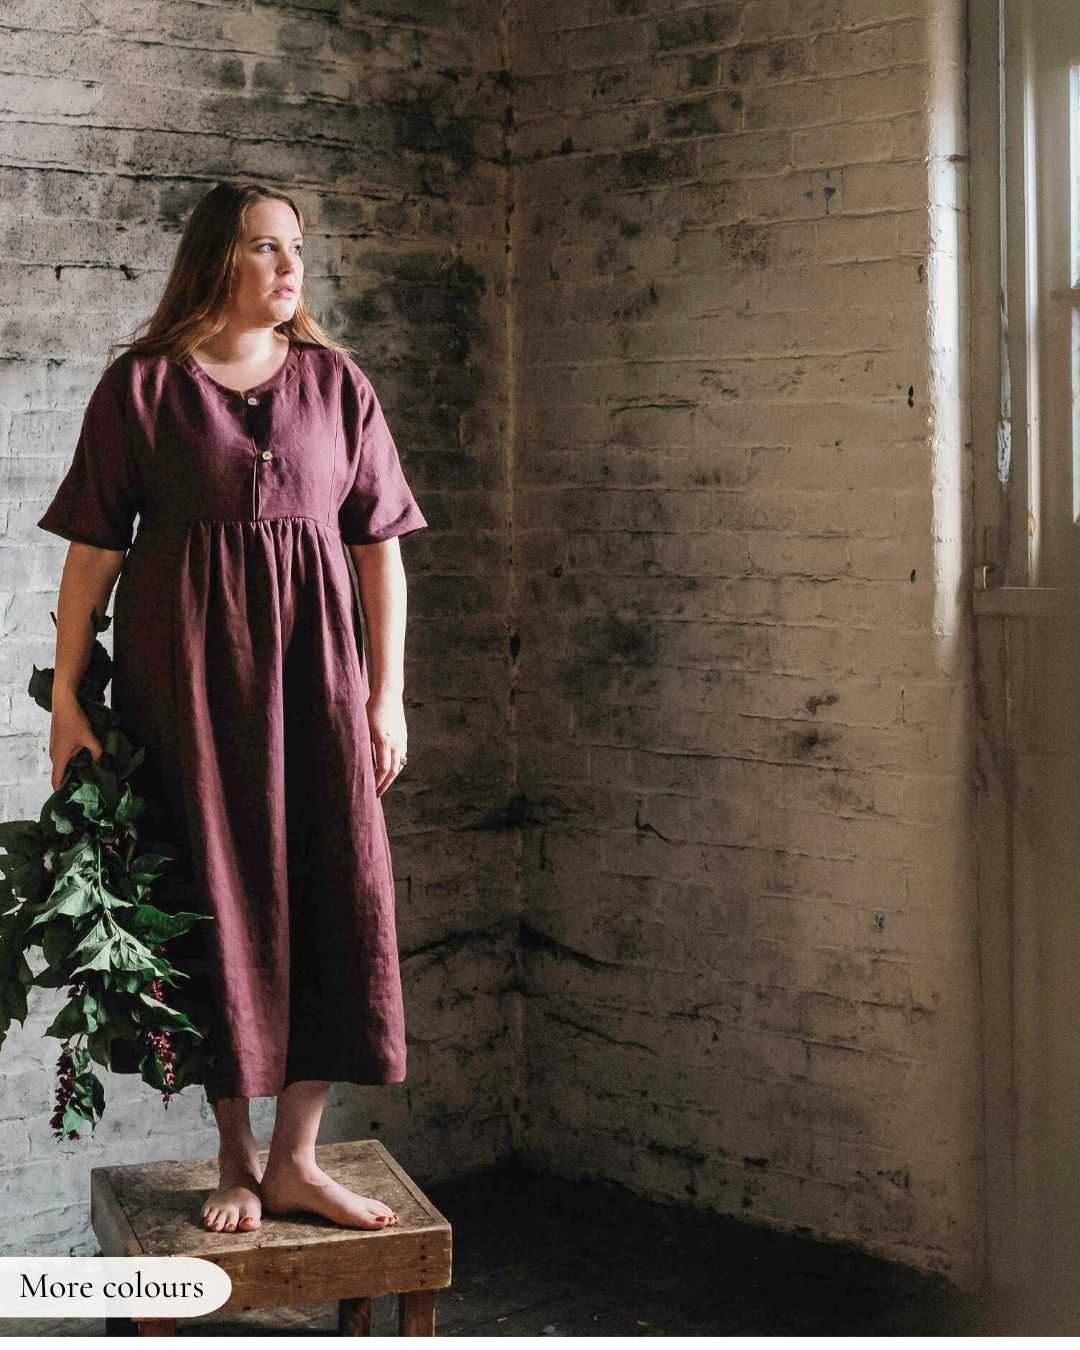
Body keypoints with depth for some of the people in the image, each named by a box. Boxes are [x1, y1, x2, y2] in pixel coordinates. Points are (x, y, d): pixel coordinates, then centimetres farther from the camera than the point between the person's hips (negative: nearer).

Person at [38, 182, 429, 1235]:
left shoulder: (337, 384, 8)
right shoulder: (141, 384, 0)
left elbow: (379, 547, 8)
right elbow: (93, 548, 0)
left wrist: (387, 694, 3)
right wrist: (66, 698, -4)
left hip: (312, 663, 2)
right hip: (186, 669, -2)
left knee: (342, 892, -2)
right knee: (218, 899, 3)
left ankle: (296, 1159, 10)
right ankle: (235, 1158, 18)